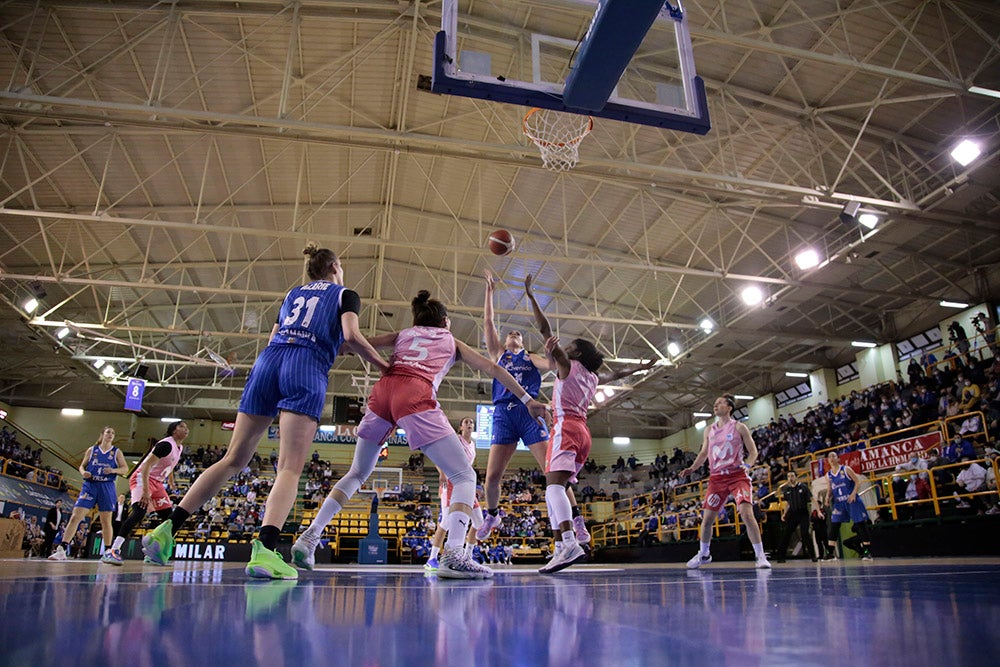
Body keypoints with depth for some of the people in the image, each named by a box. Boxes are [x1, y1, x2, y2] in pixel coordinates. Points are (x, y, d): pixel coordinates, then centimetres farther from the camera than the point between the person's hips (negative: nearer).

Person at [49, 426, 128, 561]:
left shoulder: (117, 452, 8)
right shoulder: (92, 450, 11)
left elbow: (125, 469, 4)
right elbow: (82, 466, 15)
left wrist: (114, 470, -16)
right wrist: (83, 473, -7)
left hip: (107, 487, -1)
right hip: (90, 485, 1)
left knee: (106, 521, 2)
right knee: (75, 517, -10)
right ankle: (62, 549, -7)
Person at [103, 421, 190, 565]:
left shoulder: (179, 448, 9)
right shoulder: (166, 444, -19)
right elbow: (146, 466, -25)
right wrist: (145, 491, -30)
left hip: (157, 483, 10)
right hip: (142, 478, -9)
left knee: (169, 518, 5)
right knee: (139, 512, -29)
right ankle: (113, 551, -30)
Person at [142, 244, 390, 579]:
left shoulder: (293, 293, 29)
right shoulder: (345, 294, 15)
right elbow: (352, 336, -3)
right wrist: (384, 366, 8)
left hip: (267, 361, 5)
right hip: (306, 369, -5)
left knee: (234, 459, 10)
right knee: (290, 467, -11)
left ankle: (168, 528, 6)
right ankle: (265, 549, -29)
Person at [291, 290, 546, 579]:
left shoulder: (402, 335, 31)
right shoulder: (452, 342, 27)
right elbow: (492, 368, 23)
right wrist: (527, 399, 25)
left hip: (382, 390, 4)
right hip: (416, 396, -4)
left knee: (357, 473, 24)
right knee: (465, 476, 0)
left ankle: (309, 536, 14)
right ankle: (452, 554, -21)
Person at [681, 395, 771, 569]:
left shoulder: (739, 427, -1)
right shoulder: (709, 430, 11)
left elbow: (753, 451, -1)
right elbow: (704, 453, 18)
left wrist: (747, 465, -21)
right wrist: (692, 468, 3)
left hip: (737, 475, -4)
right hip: (716, 477, 4)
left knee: (747, 514, -19)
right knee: (707, 518, 6)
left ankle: (760, 556, -8)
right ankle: (703, 554, 25)